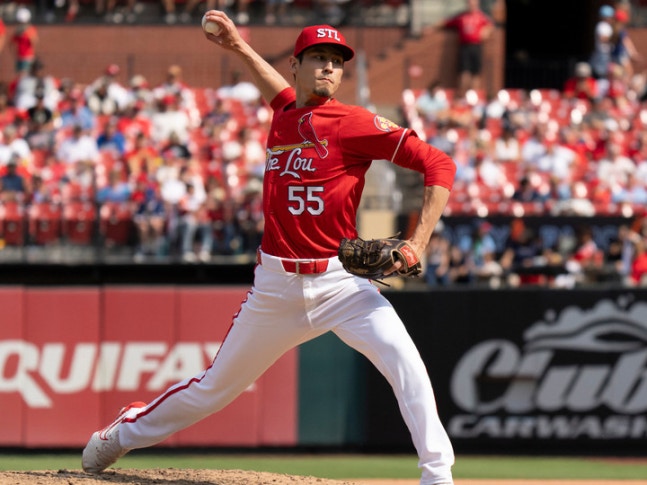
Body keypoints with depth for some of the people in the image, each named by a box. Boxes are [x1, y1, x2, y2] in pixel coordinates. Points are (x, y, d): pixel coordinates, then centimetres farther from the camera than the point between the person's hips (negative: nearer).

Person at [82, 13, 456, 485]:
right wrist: (238, 46, 32)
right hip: (277, 285, 4)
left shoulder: (355, 124, -10)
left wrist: (417, 245, -20)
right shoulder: (285, 113, 7)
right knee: (217, 385, 15)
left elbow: (439, 164, -14)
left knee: (406, 365, -24)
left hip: (339, 281, -4)